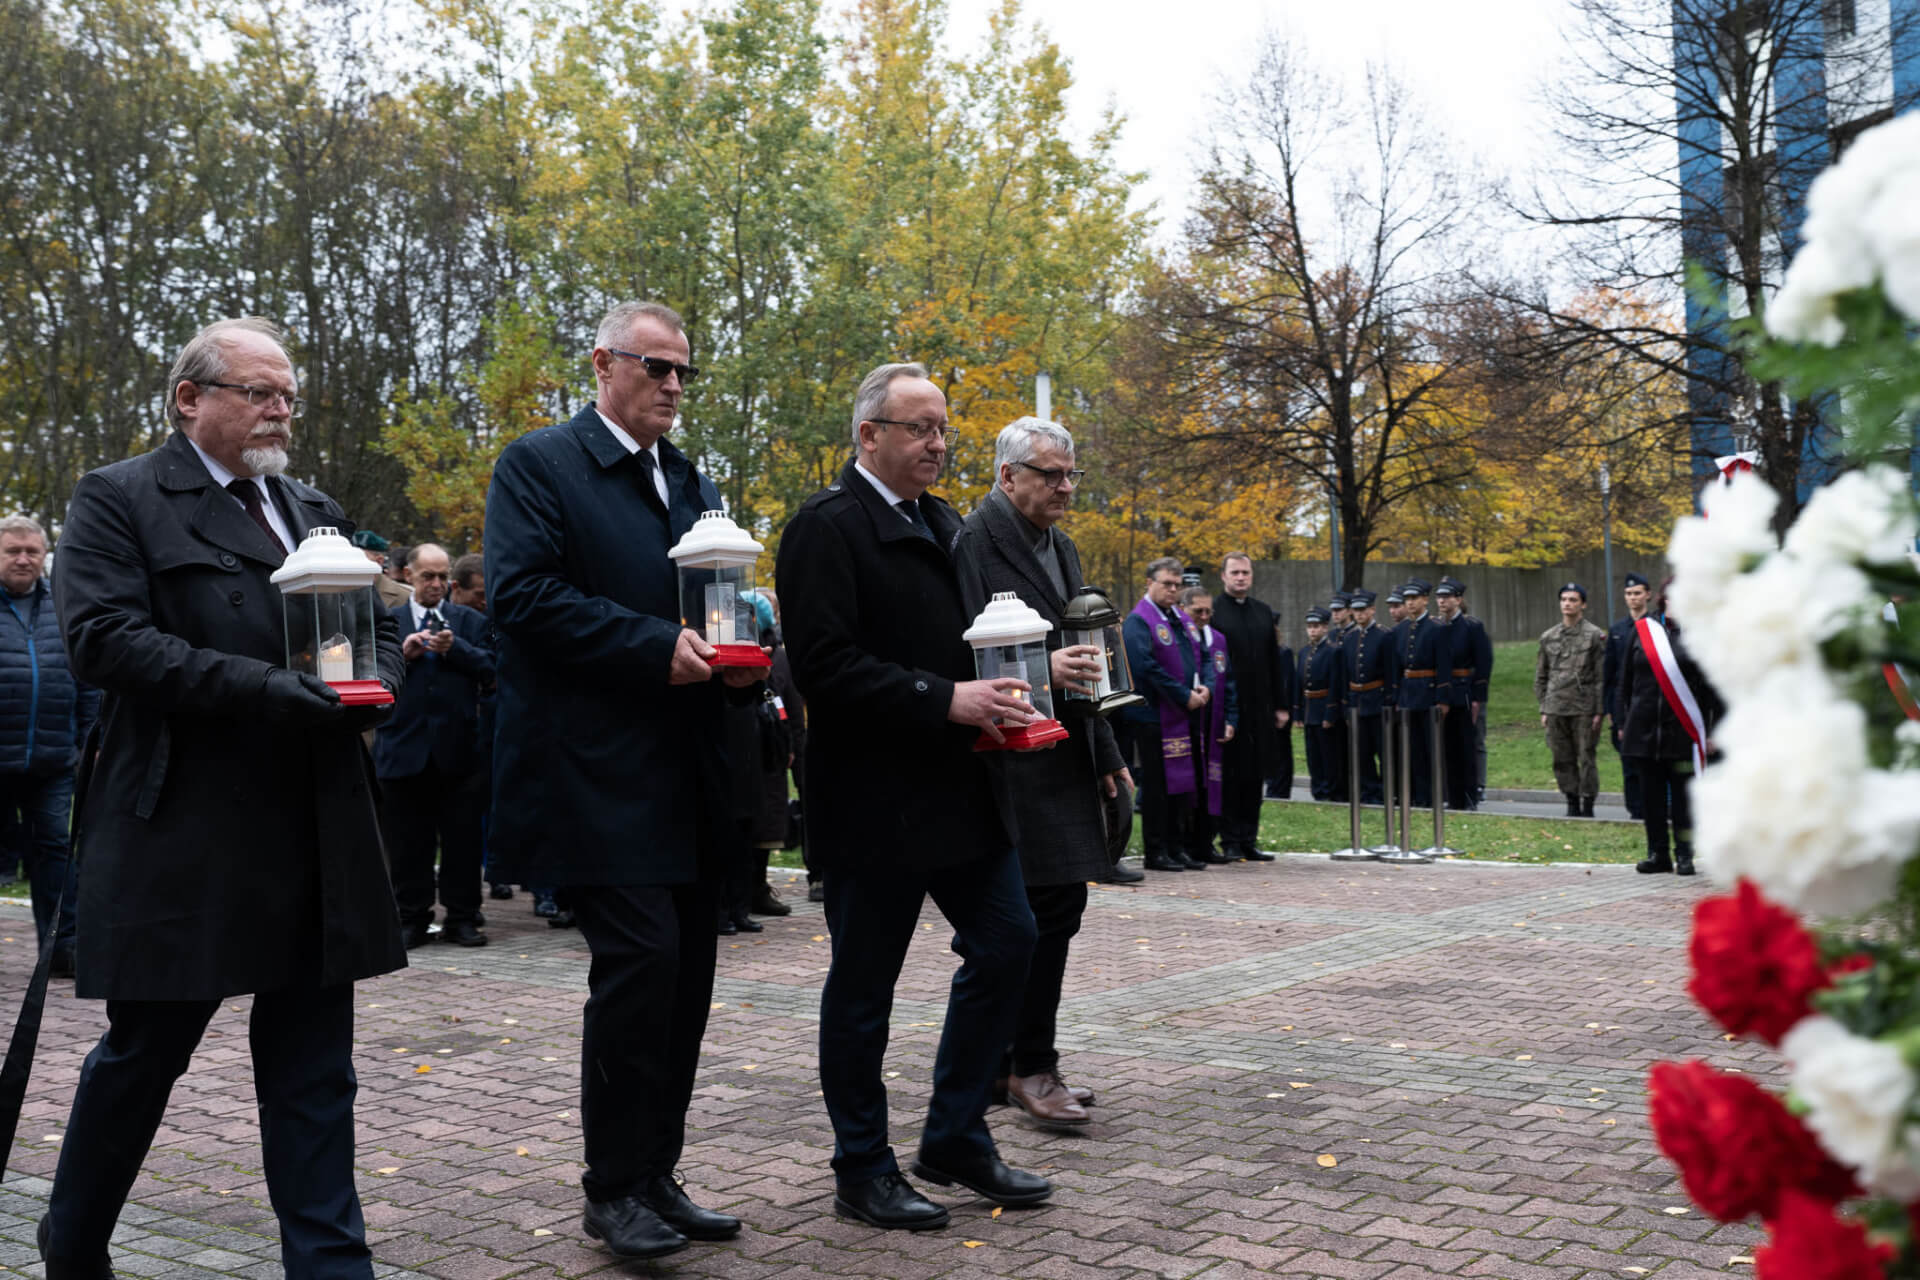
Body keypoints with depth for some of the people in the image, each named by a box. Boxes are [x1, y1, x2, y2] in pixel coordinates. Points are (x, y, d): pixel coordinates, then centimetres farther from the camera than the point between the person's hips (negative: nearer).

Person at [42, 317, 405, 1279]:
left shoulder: (315, 511, 18)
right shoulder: (119, 498, 0)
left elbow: (381, 633, 19)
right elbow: (103, 637, -13)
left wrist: (369, 684, -5)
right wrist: (259, 687, -21)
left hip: (315, 831, 5)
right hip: (180, 832, -5)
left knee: (313, 1068, 7)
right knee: (143, 1050, 9)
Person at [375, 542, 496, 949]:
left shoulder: (471, 621, 11)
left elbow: (490, 669, -1)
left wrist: (454, 648, -14)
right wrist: (403, 653, -13)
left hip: (458, 747, 0)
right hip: (405, 746, 0)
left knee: (463, 838, 3)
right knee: (408, 841, 5)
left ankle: (462, 918, 12)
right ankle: (412, 919, 14)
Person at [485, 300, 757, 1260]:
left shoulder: (691, 482, 20)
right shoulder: (538, 464, -3)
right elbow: (521, 593, -15)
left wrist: (735, 661, 1)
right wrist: (655, 647, -20)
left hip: (684, 776, 8)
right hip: (597, 773, -7)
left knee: (684, 972, 9)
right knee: (640, 959, -11)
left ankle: (655, 1175, 21)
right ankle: (614, 1188, 5)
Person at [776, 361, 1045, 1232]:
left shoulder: (946, 525, 15)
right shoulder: (828, 527, -12)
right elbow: (825, 665, -21)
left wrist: (998, 695, 2)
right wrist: (946, 702, -24)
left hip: (962, 790, 8)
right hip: (874, 799, -8)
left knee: (1006, 944, 10)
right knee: (863, 989, 5)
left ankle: (955, 1141, 25)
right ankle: (863, 1171, 20)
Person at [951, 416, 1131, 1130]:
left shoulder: (1062, 547, 19)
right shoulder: (973, 541, -9)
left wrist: (1106, 754, 20)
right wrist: (1040, 667, -27)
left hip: (1064, 756, 9)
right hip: (1011, 757, -9)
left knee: (1047, 911, 11)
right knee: (1053, 905, -10)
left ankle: (1014, 1064, 21)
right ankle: (1030, 1067, 2)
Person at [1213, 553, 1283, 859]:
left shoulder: (1263, 612, 13)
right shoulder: (1212, 611, -4)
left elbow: (1275, 662, 15)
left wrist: (1281, 705, 10)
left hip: (1258, 708, 5)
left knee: (1255, 776, 9)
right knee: (1229, 776, -1)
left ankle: (1248, 840, 16)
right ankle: (1230, 841, 6)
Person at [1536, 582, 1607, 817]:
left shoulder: (1595, 636, -1)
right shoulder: (1548, 637, 11)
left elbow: (1602, 676, -3)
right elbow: (1540, 676, 15)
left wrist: (1599, 710, -8)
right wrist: (1543, 709, 10)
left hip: (1584, 709, -4)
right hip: (1556, 709, 4)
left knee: (1586, 758, -1)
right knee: (1562, 761, 6)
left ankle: (1587, 807, 7)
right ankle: (1572, 805, 16)